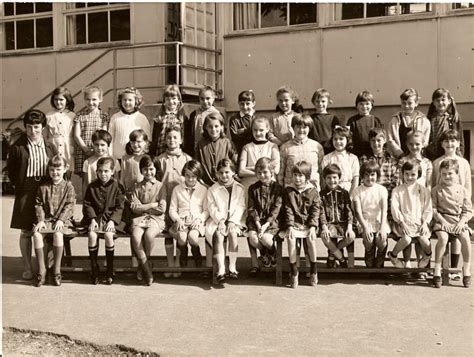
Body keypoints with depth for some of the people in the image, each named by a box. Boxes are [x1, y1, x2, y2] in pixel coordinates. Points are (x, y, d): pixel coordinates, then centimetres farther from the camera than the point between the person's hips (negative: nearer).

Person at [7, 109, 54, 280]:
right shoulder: (18, 147, -4)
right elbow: (10, 169, 4)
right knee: (26, 232, 4)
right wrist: (19, 185, -1)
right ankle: (27, 267, 15)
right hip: (25, 193, -2)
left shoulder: (48, 146, 4)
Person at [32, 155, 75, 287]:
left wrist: (61, 219, -15)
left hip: (62, 220, -3)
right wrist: (40, 220, -8)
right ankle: (41, 270, -17)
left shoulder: (68, 186, 4)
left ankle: (57, 270, -21)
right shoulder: (43, 187, 11)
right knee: (36, 234, -27)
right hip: (46, 219, 3)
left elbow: (69, 205, -3)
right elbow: (39, 205, 7)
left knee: (58, 234, -34)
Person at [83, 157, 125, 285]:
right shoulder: (92, 186, 7)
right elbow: (87, 205, 6)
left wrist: (112, 220, -14)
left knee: (108, 235, -30)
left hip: (110, 218, -2)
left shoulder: (117, 186, 1)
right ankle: (94, 270, -14)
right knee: (92, 235, -28)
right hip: (95, 218, 2)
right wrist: (92, 219, -10)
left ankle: (110, 272, -17)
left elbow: (119, 207, -1)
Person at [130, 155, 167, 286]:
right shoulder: (137, 187, 13)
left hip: (156, 219, -1)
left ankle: (143, 265, -9)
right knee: (136, 236, -31)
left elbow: (162, 209, -2)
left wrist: (143, 207, 0)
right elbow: (134, 207, 1)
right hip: (139, 218, 1)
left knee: (148, 235, -34)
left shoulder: (160, 186, 9)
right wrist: (152, 205, -4)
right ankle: (147, 270, -20)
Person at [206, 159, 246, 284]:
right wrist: (220, 220, -15)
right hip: (217, 221, 0)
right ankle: (221, 270, -36)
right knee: (218, 235, -31)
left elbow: (241, 208, 2)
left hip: (235, 221, 0)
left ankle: (232, 267, -25)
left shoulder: (240, 189, 10)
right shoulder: (212, 190, 11)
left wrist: (232, 221, -13)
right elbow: (212, 208, 2)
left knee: (232, 233, -32)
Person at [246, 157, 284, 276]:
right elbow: (251, 208, 2)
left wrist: (266, 224, -17)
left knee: (265, 238, -30)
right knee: (252, 237, -27)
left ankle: (271, 253, 8)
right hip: (256, 220, 2)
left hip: (272, 221, -2)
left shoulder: (277, 188, 1)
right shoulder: (253, 188, 9)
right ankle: (255, 265, 2)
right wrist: (257, 223, -13)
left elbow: (276, 209, -5)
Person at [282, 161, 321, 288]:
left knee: (311, 238, -28)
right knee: (291, 238, -28)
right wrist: (290, 226, -13)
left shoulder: (313, 191, 4)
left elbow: (316, 210, 0)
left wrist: (312, 226, -13)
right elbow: (288, 210, -1)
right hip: (294, 223, 0)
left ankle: (313, 271, -9)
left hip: (308, 224, 0)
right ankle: (293, 272, -17)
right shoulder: (288, 191, 5)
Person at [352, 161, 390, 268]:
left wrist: (382, 228, -18)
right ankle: (370, 266, -9)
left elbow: (384, 210, -5)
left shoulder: (382, 189, 5)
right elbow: (358, 212, -5)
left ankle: (379, 266, -2)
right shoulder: (358, 191, 3)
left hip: (380, 221, 1)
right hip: (365, 221, -1)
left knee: (381, 240, -23)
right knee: (368, 239, -26)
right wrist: (365, 227, -20)